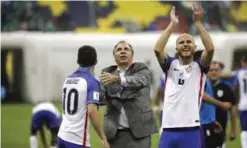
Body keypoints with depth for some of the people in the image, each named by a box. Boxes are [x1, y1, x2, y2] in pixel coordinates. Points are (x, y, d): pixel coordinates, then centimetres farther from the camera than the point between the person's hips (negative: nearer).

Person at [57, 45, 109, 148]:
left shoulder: (68, 79, 10)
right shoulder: (92, 82, -11)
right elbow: (92, 111, -22)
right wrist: (103, 139, -18)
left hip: (62, 135, 7)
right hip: (78, 139, -7)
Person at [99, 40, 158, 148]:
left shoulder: (141, 69, 3)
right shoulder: (107, 73, 11)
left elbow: (138, 81, -20)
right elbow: (101, 95, -3)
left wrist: (117, 78, -38)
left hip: (139, 129, -3)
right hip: (116, 132, 3)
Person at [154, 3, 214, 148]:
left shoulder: (199, 67, 6)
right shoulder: (170, 65, 11)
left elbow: (210, 48, -12)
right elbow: (157, 49, -8)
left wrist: (198, 22, -13)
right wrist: (173, 24, -9)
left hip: (191, 130, -2)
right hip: (169, 129, 2)